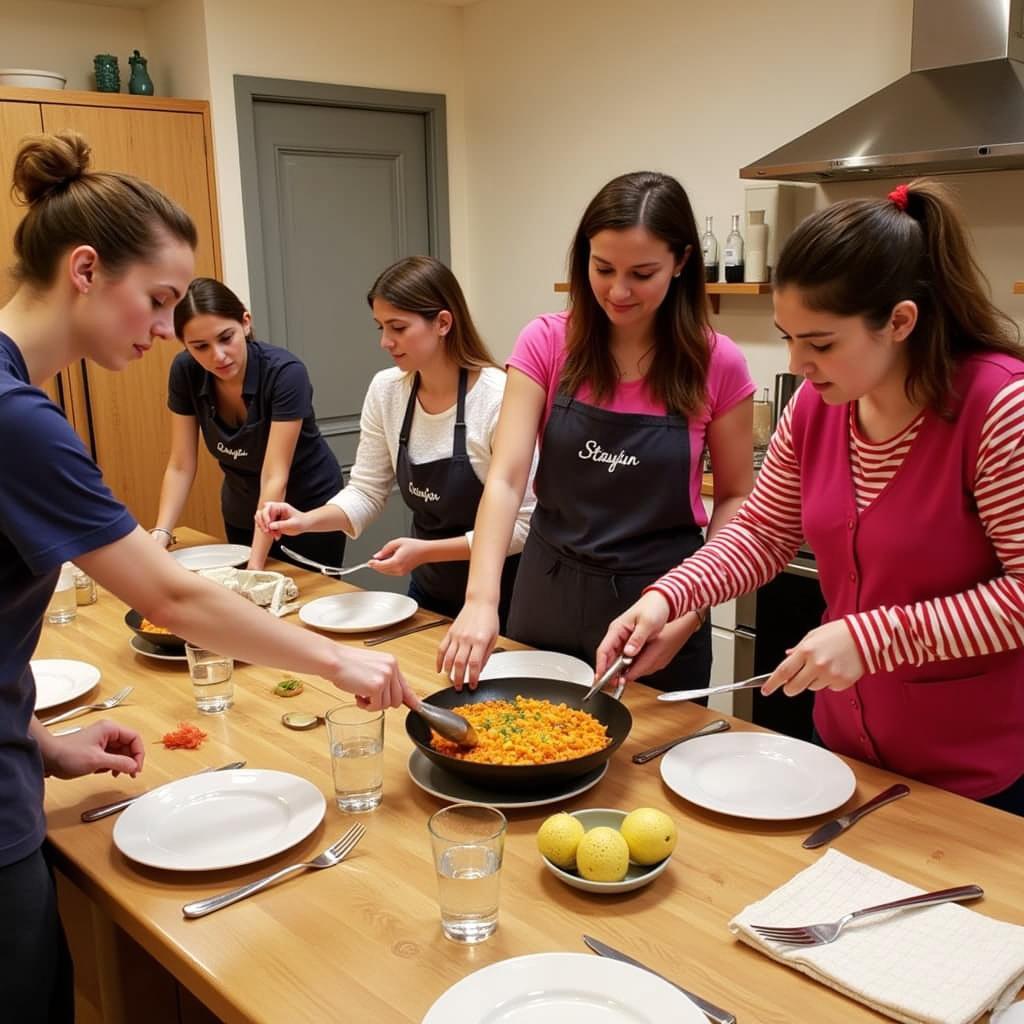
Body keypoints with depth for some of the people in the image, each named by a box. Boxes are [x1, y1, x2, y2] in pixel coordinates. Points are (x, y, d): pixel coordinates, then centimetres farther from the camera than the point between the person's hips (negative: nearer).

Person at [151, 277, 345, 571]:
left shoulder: (285, 373, -29)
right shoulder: (185, 372, -16)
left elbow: (275, 476, -31)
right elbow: (181, 466, -10)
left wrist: (256, 563, -37)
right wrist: (161, 532, -23)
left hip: (308, 507, -4)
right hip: (242, 513, 4)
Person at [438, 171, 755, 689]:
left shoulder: (718, 364, -10)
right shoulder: (546, 344, -8)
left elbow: (734, 498, -1)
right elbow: (505, 478, -15)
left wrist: (694, 606, -13)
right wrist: (481, 599, -29)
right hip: (551, 594, 1)